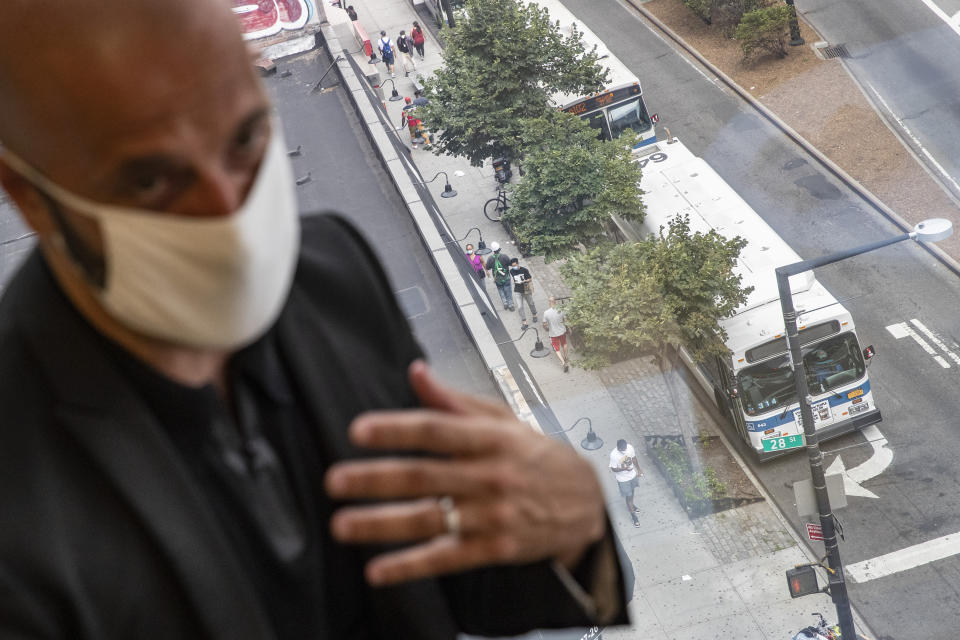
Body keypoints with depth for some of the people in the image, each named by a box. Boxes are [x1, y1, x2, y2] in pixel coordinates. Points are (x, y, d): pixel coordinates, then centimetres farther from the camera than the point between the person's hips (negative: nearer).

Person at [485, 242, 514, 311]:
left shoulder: (490, 258, -19)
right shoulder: (504, 256, -22)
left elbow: (487, 268, -6)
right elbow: (510, 263, -9)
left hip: (497, 279, 1)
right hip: (506, 277, -1)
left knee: (500, 290, 23)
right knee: (508, 291, 14)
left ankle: (505, 302, 15)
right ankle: (510, 304, 18)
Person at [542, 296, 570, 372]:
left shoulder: (546, 313, -24)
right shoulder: (560, 311, -18)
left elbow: (545, 325, -14)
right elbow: (563, 320, -1)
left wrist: (547, 329, 8)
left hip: (553, 334, -2)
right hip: (562, 331, 3)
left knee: (557, 349, 12)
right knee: (564, 344, 30)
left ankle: (564, 363, -1)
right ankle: (566, 357, 49)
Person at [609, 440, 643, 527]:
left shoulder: (630, 447, -20)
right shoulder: (614, 455, -32)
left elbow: (634, 458, -1)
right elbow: (613, 469, -20)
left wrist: (638, 470, 8)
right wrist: (624, 468, -35)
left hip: (632, 475, 5)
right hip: (623, 479, -5)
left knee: (632, 491, 29)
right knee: (628, 496, 9)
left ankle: (631, 505, 57)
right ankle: (633, 515, 28)